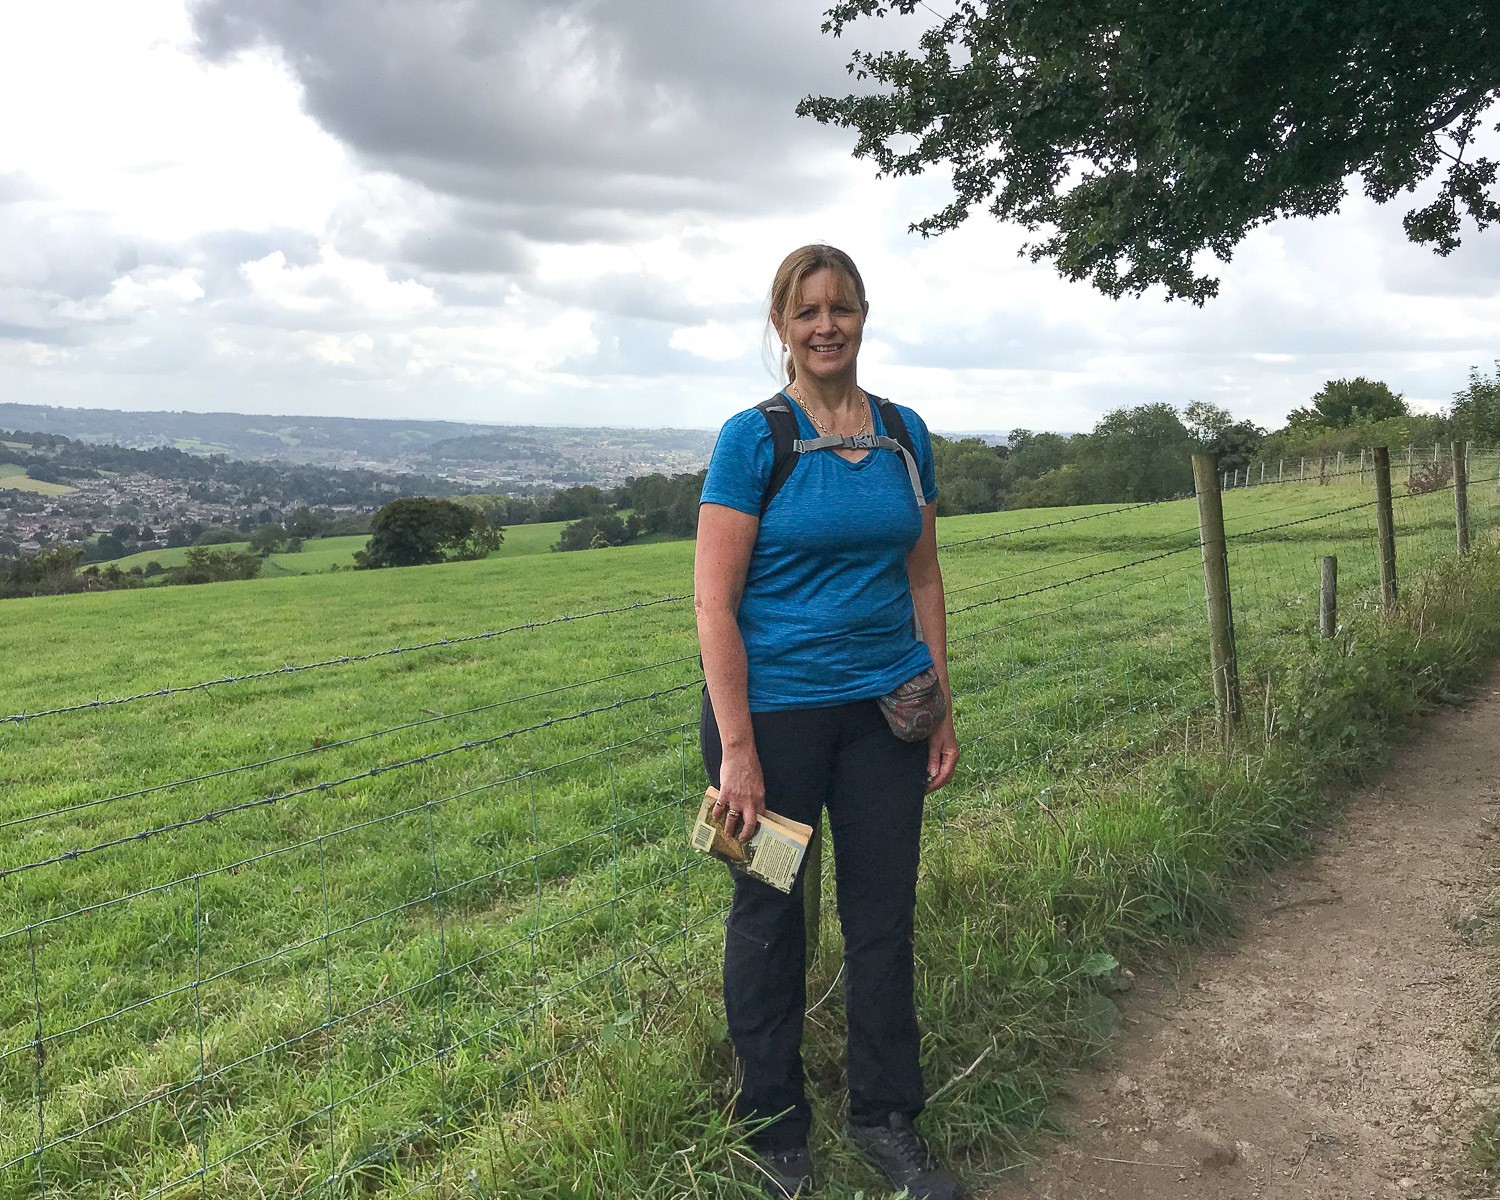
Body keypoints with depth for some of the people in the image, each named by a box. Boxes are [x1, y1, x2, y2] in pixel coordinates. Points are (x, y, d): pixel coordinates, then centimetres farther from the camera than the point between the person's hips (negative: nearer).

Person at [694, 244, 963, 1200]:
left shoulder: (905, 433, 7)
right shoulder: (753, 438, -8)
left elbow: (924, 577, 11)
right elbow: (714, 600, -11)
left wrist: (942, 710, 8)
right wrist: (737, 750, -15)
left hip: (884, 707, 4)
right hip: (776, 708, -4)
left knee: (885, 913, 11)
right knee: (771, 917, 10)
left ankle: (887, 1118, 31)